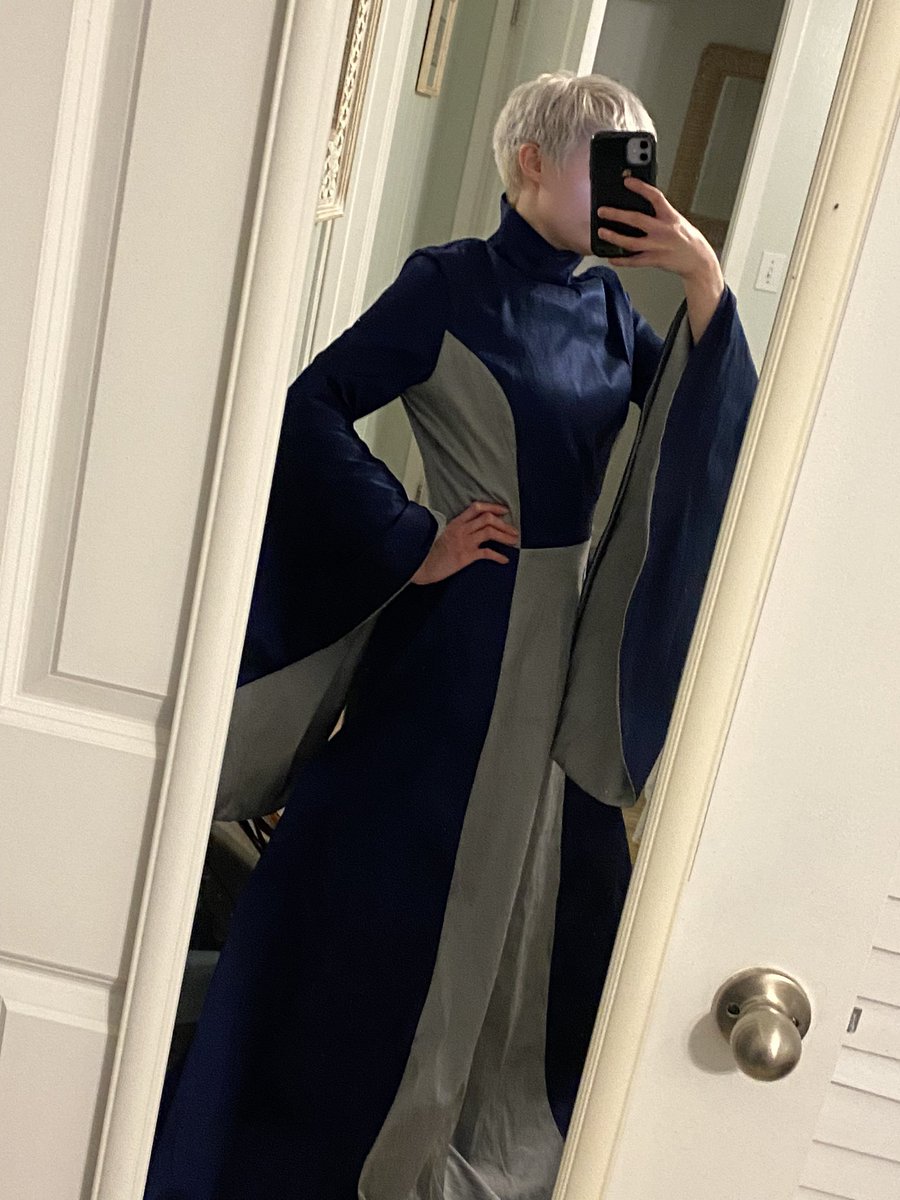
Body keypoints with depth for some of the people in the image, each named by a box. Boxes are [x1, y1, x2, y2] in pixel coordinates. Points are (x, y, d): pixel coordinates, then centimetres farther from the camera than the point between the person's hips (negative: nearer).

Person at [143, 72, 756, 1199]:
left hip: (565, 633, 7)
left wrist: (706, 282, -8)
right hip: (455, 633, -6)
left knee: (538, 877, 17)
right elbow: (312, 408, -15)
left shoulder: (608, 306, 7)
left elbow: (721, 427, 3)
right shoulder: (450, 282, -10)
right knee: (392, 874, 7)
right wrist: (411, 544, -15)